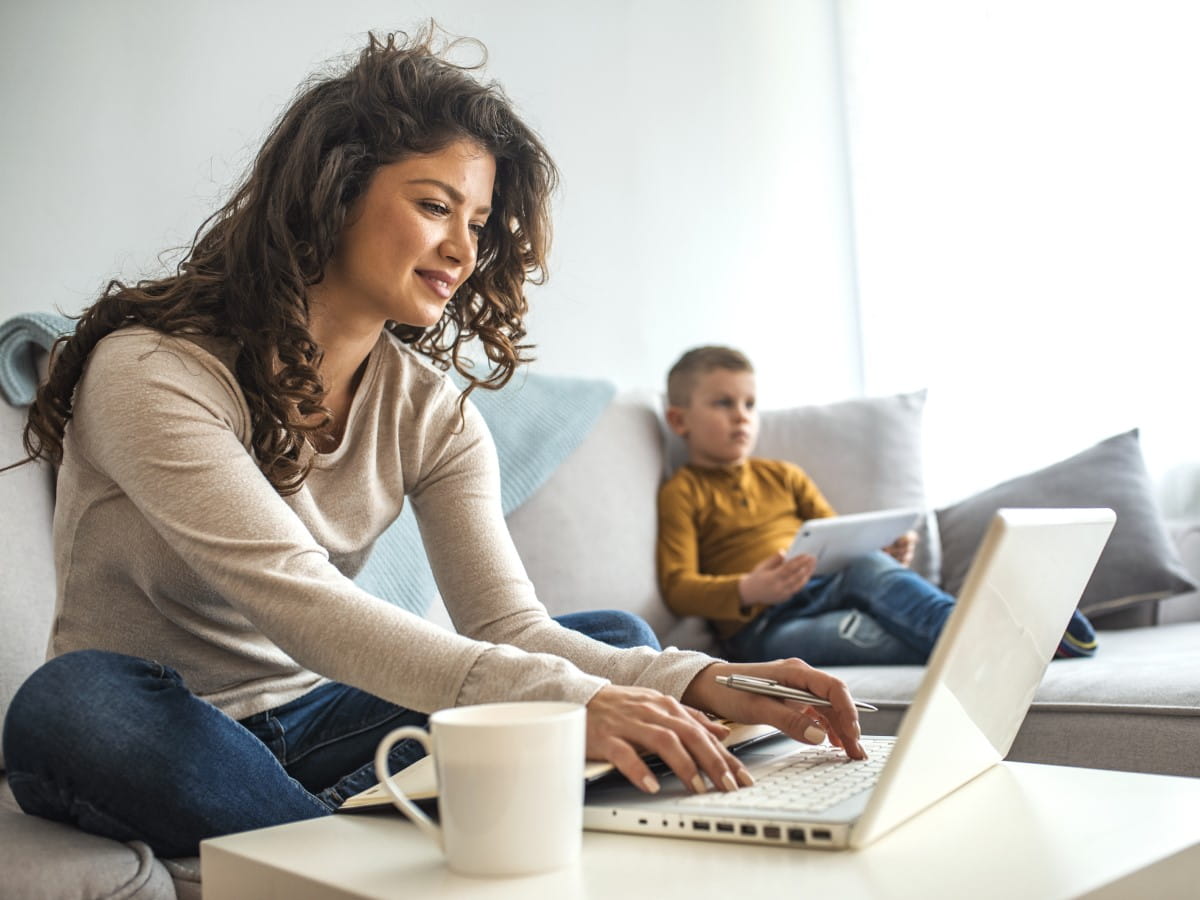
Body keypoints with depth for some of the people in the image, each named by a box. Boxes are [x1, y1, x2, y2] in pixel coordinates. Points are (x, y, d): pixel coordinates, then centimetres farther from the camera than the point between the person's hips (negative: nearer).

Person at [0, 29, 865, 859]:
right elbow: (296, 603, -33)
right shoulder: (152, 372, -20)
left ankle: (329, 821, -24)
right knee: (72, 700, -38)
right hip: (154, 733, -4)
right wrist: (561, 698, -44)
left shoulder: (430, 409, -2)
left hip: (317, 717, 5)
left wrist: (694, 684, -31)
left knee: (616, 642, -9)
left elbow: (507, 623, -13)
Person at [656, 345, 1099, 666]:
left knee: (868, 565, -30)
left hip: (827, 589, 4)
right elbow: (678, 586, -5)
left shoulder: (782, 476, 23)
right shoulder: (682, 493, 5)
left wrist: (888, 551, -2)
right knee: (862, 631, -34)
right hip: (760, 628, -4)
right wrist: (748, 590, -25)